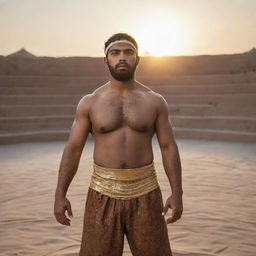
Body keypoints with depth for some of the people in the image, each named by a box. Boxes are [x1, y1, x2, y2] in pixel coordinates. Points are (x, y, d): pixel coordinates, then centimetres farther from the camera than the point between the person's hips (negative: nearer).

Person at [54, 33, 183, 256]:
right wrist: (60, 195, -7)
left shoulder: (155, 101, 1)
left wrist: (177, 193, -7)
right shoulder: (90, 103, -1)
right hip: (103, 192, 0)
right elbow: (73, 149, -1)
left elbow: (169, 147, 0)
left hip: (144, 192, 1)